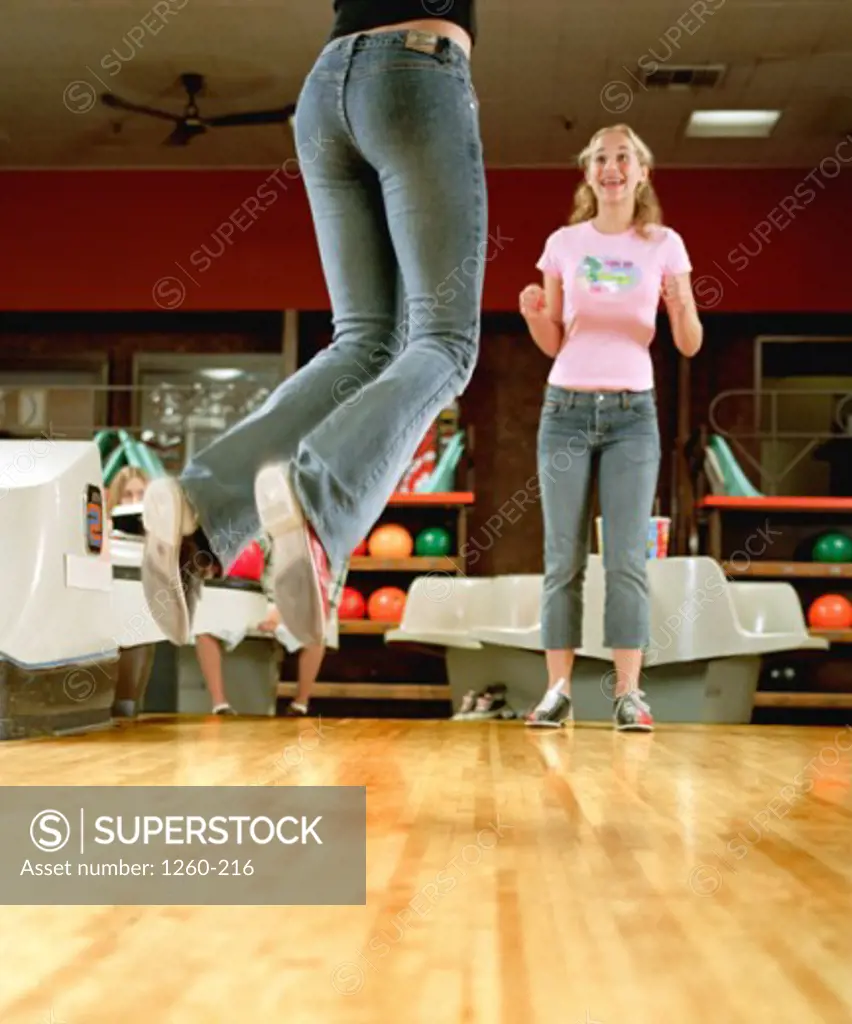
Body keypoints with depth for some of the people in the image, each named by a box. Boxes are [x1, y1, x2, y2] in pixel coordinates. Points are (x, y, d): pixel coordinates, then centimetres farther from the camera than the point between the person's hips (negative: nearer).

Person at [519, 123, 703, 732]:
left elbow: (691, 346, 2)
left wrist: (681, 310, -18)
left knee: (627, 558, -4)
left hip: (632, 413, -1)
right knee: (563, 558, 1)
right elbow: (553, 344, 9)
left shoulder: (664, 245, 4)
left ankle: (629, 694, 0)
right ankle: (558, 691, 5)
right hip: (567, 409, 1)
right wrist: (534, 313, -12)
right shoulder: (564, 243, 6)